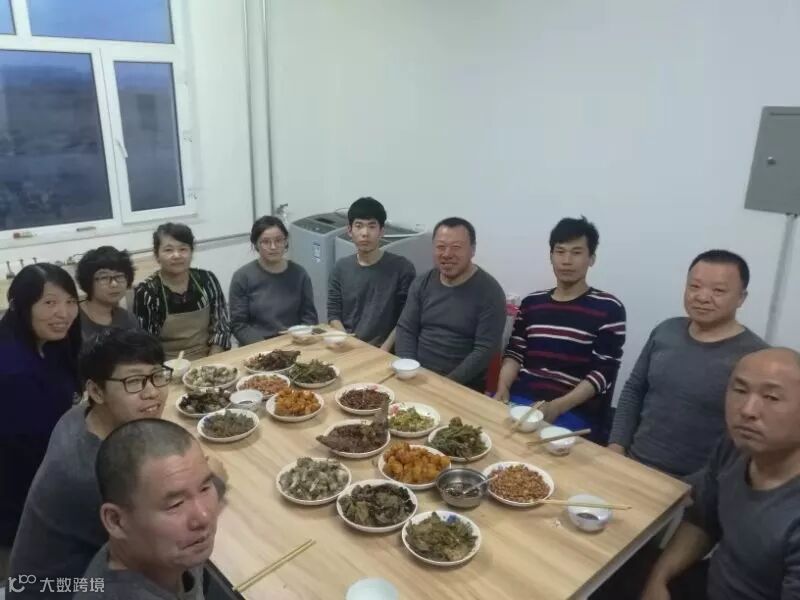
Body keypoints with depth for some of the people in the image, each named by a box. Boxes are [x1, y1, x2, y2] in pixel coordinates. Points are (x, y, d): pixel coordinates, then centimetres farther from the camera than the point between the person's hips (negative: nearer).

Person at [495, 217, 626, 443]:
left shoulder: (608, 309, 2)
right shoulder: (532, 302, 15)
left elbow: (604, 372, -5)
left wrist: (559, 406, -17)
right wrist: (503, 388, -5)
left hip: (574, 411, -4)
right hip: (518, 399, 4)